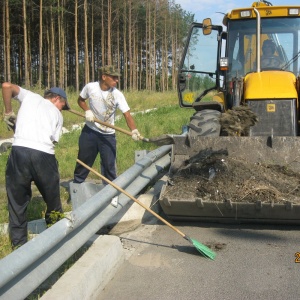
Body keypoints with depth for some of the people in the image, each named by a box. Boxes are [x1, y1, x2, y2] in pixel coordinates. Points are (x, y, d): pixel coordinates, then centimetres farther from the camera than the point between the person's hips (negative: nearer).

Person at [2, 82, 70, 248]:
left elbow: (6, 86, 9)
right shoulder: (57, 115, 19)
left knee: (17, 201, 13)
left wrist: (8, 113, 16)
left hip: (19, 151, 1)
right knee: (53, 200, 19)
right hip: (44, 155, -1)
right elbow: (54, 140, 10)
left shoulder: (30, 96, 21)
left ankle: (18, 242, 19)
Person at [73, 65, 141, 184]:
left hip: (108, 135, -1)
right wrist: (87, 110, -12)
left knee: (109, 166, -1)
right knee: (83, 161, 14)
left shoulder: (117, 95, -17)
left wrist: (134, 130, -42)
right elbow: (80, 100, 8)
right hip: (89, 131, 1)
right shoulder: (90, 87, -12)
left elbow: (127, 115, -24)